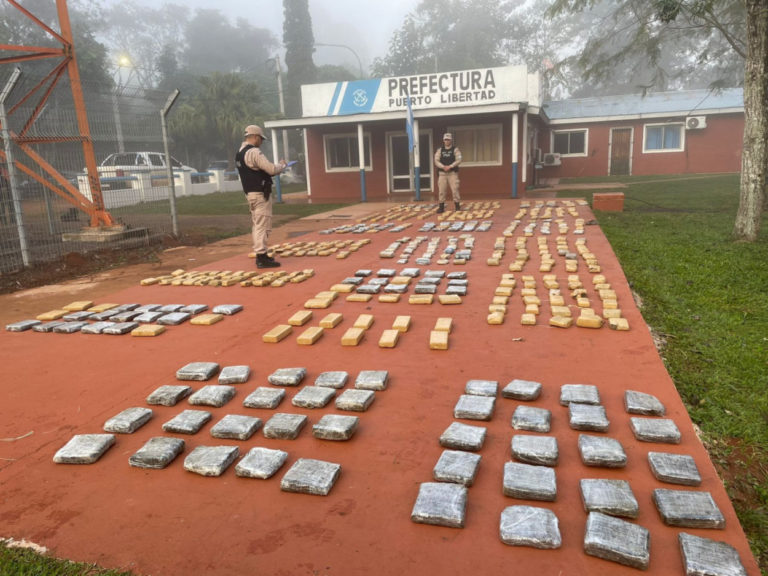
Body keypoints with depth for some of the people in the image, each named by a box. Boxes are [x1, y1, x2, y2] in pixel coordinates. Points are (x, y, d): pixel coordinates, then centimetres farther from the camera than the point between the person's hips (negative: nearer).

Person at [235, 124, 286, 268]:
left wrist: (275, 167, 13)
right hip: (260, 193, -10)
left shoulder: (240, 153, 14)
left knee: (257, 225, 15)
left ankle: (260, 254, 20)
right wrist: (282, 165, 1)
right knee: (262, 225, -8)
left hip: (250, 192, 10)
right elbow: (272, 169, -20)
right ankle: (262, 257, -7)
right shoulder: (254, 152, -16)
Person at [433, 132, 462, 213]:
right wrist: (443, 167, -15)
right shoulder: (439, 150, 10)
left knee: (455, 189, -7)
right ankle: (441, 207, 7)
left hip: (452, 173, -2)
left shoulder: (455, 150, 3)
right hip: (442, 173, 2)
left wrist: (450, 166, -18)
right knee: (441, 190, 1)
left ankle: (457, 206, 2)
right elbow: (436, 161, 2)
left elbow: (458, 160, -7)